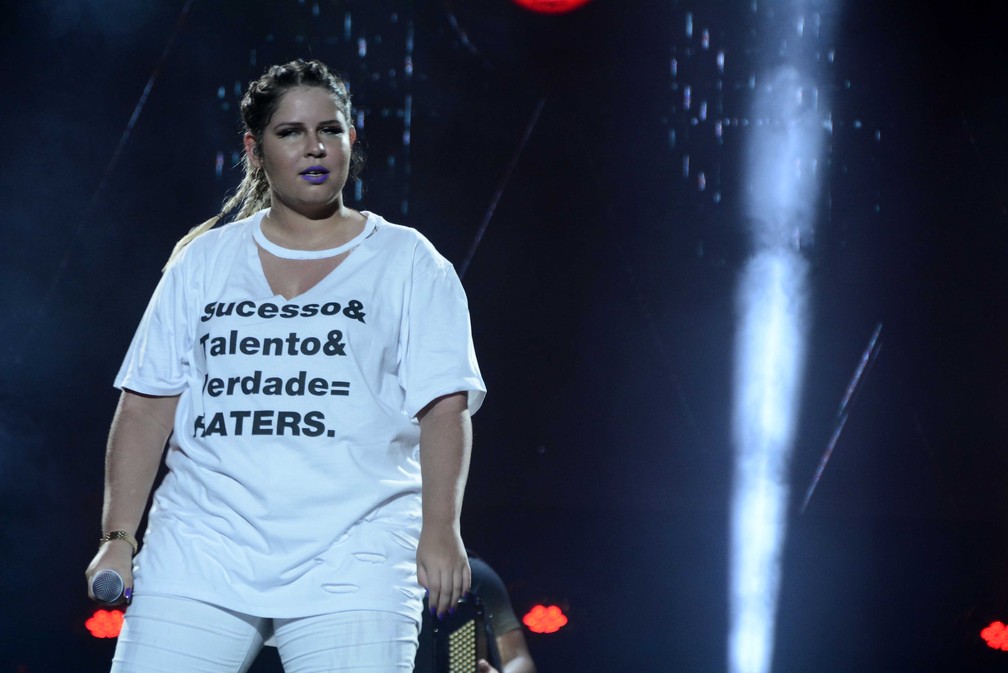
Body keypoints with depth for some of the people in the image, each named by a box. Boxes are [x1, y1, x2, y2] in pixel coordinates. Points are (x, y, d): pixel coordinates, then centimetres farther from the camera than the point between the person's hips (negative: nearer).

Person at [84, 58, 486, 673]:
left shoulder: (408, 264, 8)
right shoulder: (205, 261, 15)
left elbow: (444, 408, 0)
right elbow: (148, 404, 12)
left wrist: (440, 530, -12)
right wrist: (119, 536, 4)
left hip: (348, 566, -2)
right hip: (200, 548, 2)